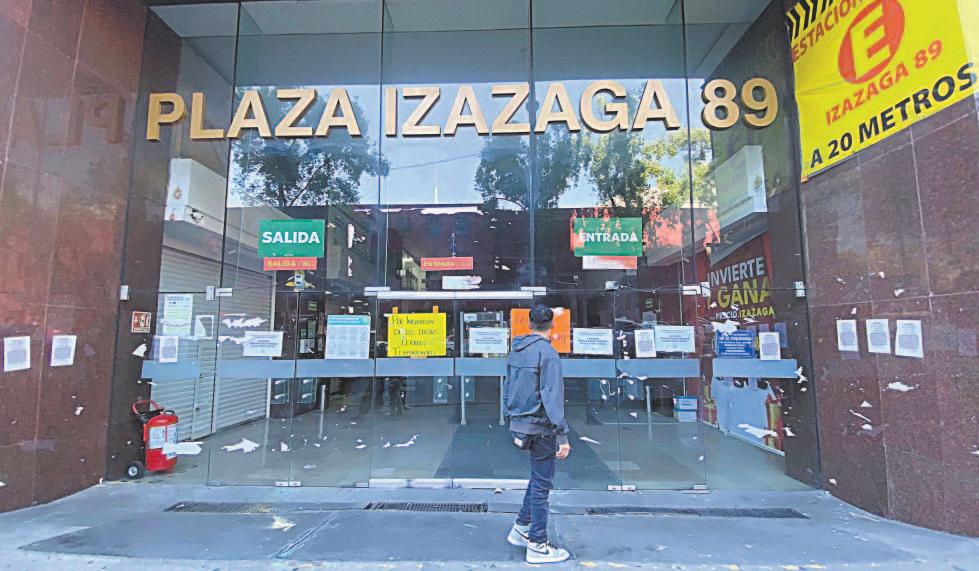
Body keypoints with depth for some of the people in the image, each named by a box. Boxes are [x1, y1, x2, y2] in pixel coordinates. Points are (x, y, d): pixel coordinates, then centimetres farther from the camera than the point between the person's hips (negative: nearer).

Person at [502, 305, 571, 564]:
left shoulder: (516, 350, 6)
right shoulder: (547, 353, -18)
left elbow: (507, 387, 12)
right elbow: (552, 396, -22)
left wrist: (510, 418, 21)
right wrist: (562, 436, -21)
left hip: (519, 424, 8)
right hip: (540, 426, -8)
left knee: (538, 477, 23)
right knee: (541, 483, 5)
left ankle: (521, 529, 30)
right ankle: (537, 546, 18)